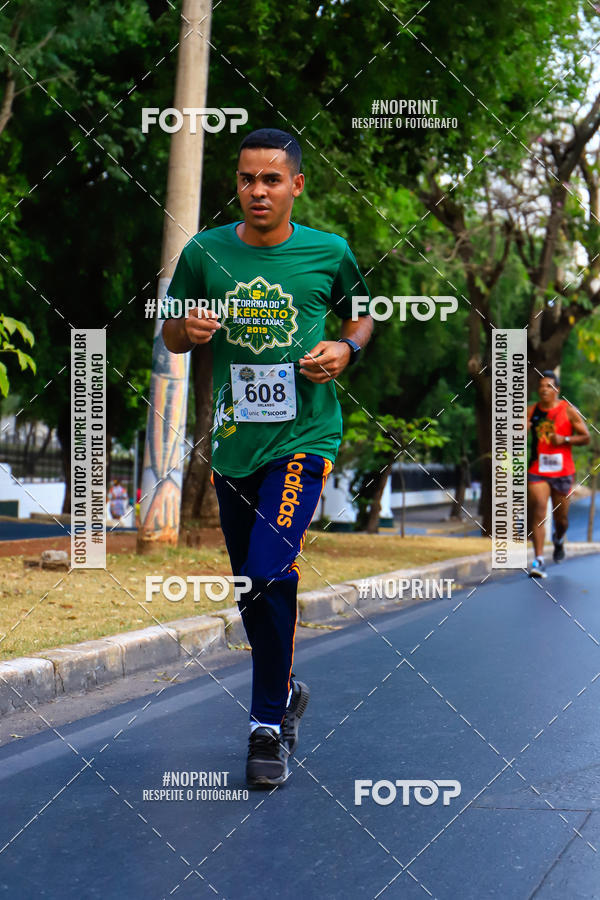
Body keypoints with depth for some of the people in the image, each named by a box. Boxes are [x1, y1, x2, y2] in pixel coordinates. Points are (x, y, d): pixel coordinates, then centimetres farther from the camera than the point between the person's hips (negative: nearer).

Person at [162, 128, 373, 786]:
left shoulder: (328, 253, -1)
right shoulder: (205, 252, 3)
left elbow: (360, 316, 17)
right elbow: (171, 339, 13)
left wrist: (346, 349, -5)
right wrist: (187, 329, -10)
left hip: (303, 437, -3)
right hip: (232, 441, 4)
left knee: (270, 572, -18)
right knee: (249, 586, 13)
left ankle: (269, 726, -6)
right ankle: (285, 691, 37)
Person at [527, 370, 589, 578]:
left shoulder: (568, 410, -1)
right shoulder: (531, 411, 4)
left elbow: (586, 437, 0)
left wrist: (565, 439, -15)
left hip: (562, 472, 0)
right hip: (537, 471, 0)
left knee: (561, 518, 10)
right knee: (538, 514, -12)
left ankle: (558, 539, 45)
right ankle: (539, 560, -13)